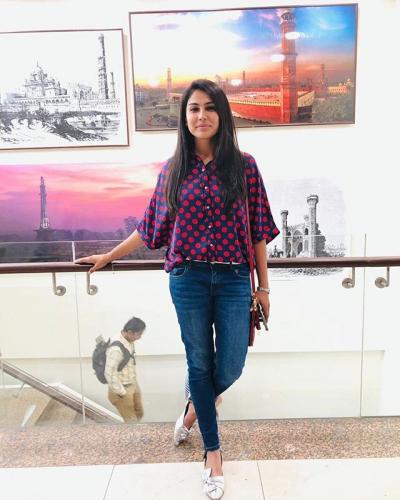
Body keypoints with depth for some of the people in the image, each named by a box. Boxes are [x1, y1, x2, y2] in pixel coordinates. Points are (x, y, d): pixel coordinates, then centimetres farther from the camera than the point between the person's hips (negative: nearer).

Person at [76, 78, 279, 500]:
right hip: (187, 279, 1)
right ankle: (212, 451, 32)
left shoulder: (243, 165, -1)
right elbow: (150, 227, 12)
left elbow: (257, 229, 1)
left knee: (230, 367, 4)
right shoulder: (173, 169, 4)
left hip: (233, 279, 0)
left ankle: (195, 406, 42)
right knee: (199, 363, 10)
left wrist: (263, 285, 1)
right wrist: (108, 256, 17)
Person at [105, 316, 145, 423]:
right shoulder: (116, 348, -29)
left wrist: (135, 383, 12)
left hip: (133, 386, 8)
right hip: (122, 390, -8)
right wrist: (121, 392, -19)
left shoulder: (130, 342, -2)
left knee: (139, 414, 21)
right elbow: (109, 374, -28)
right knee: (131, 420, 6)